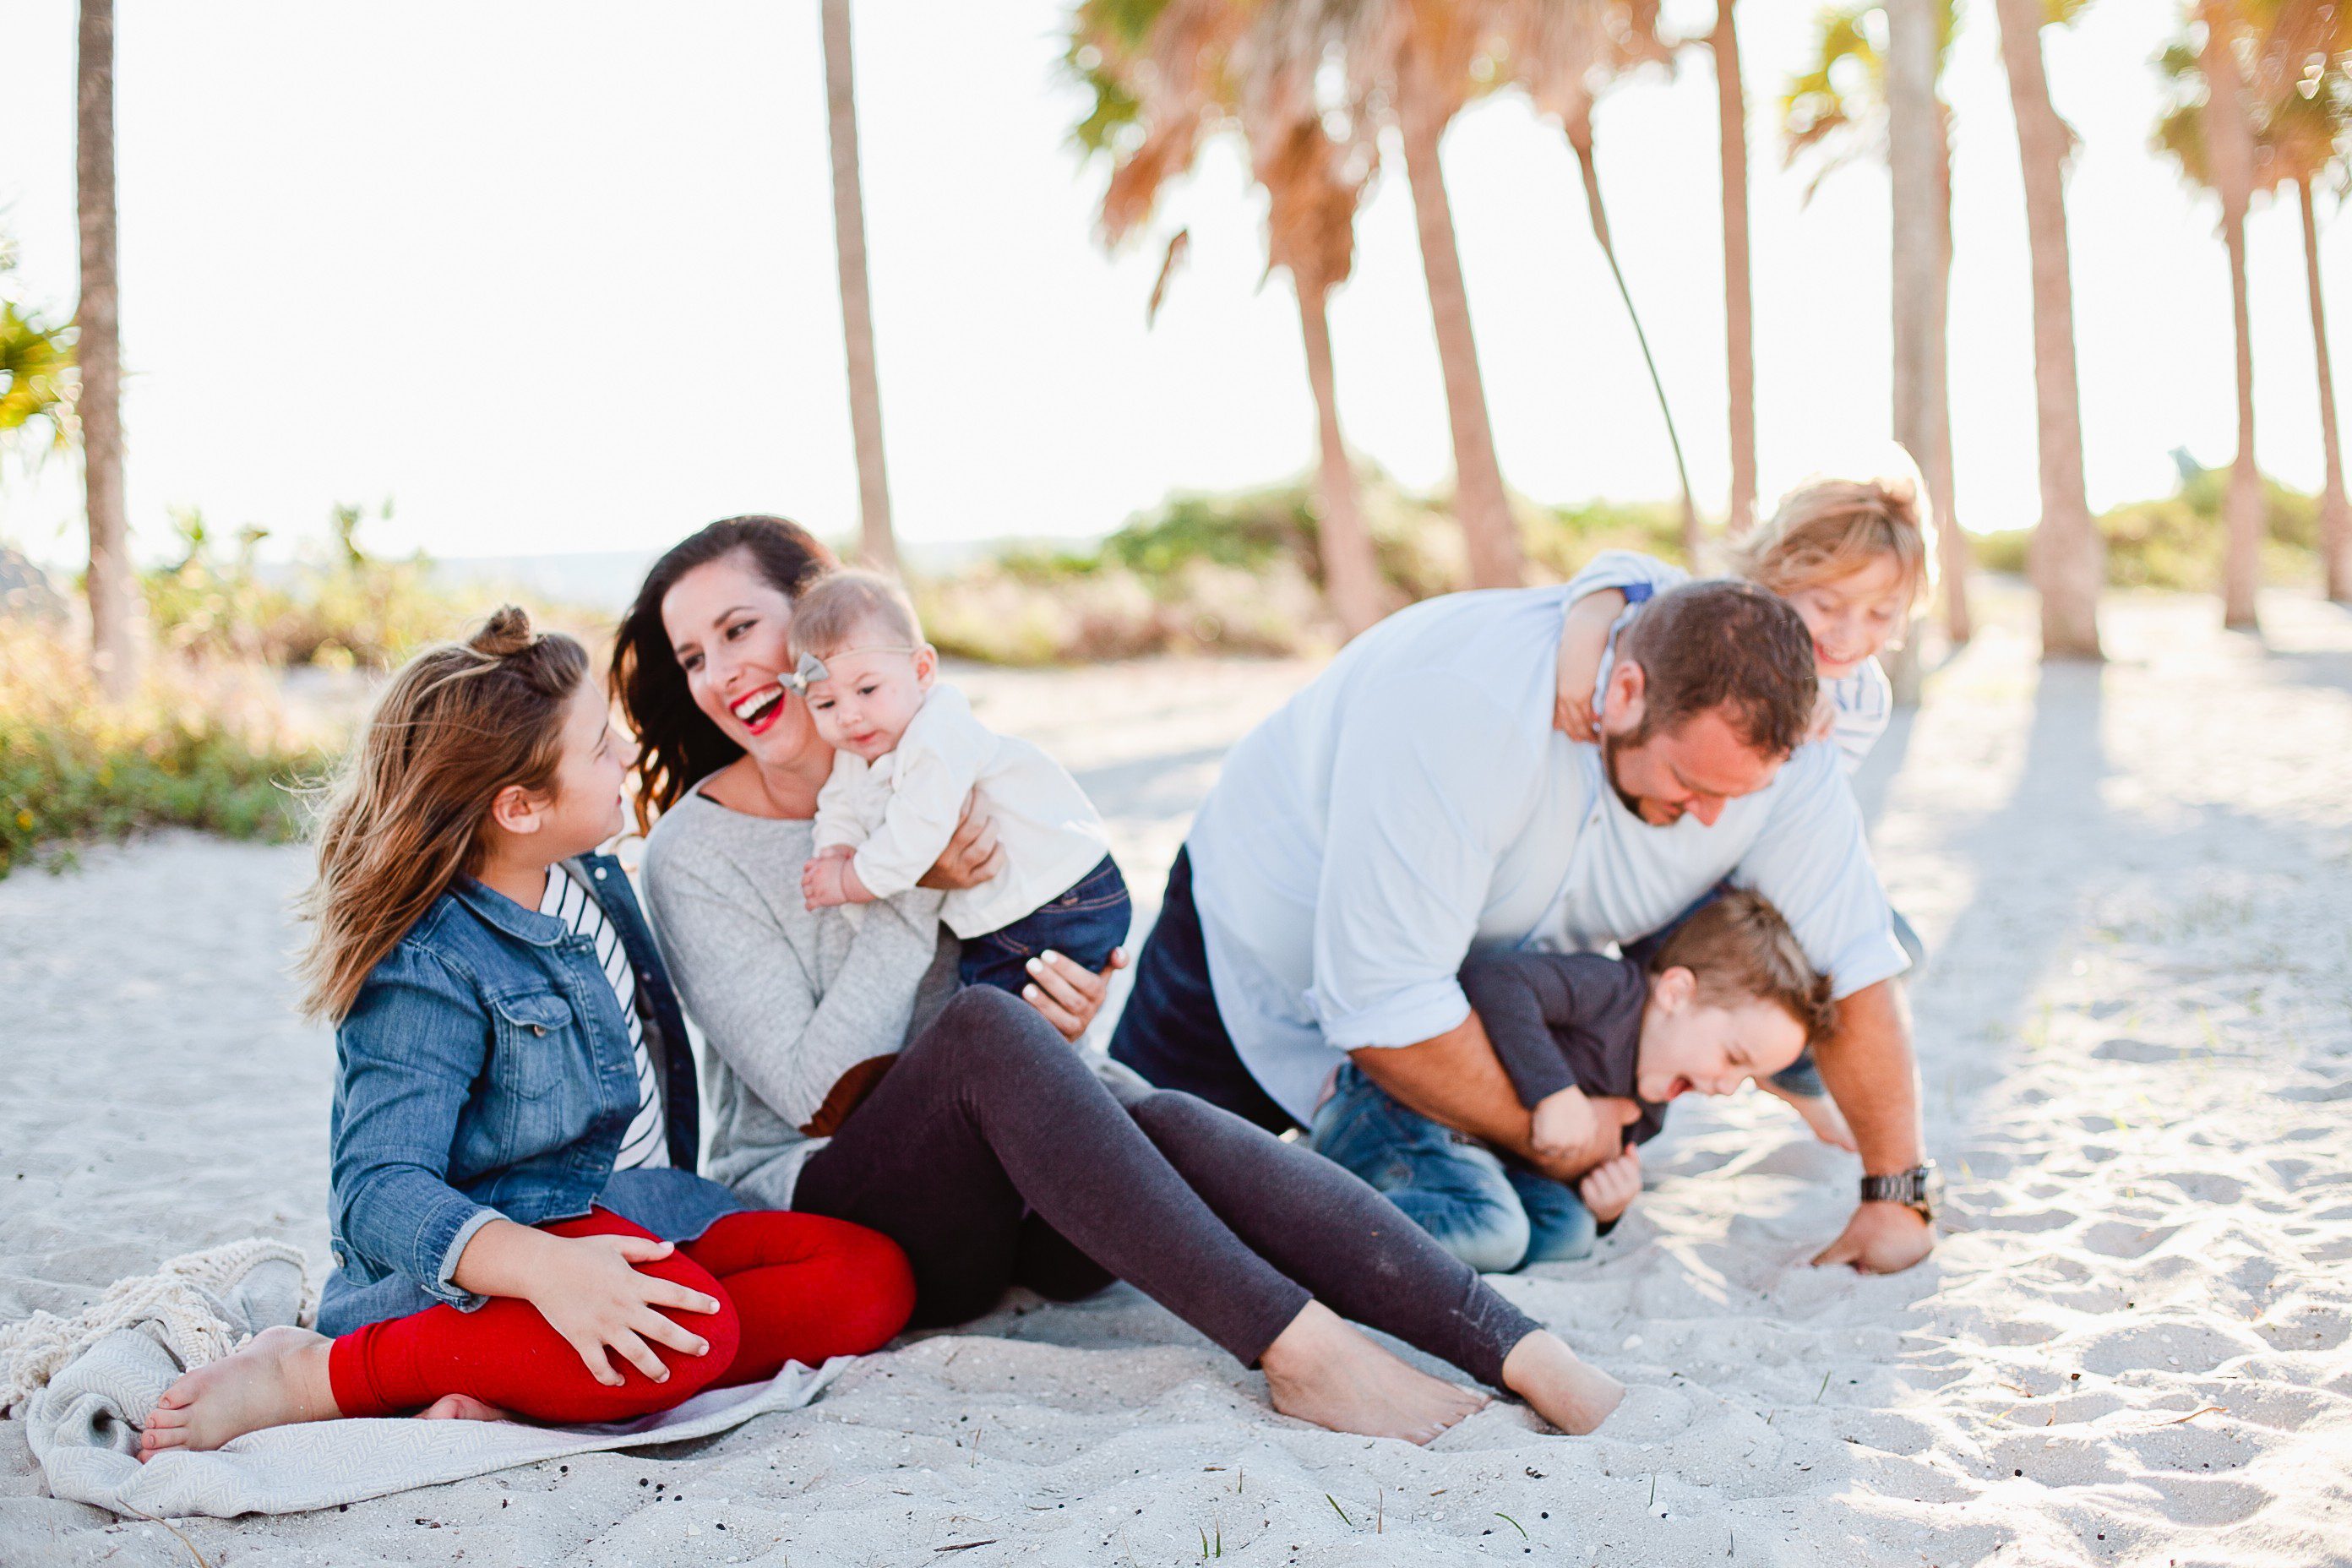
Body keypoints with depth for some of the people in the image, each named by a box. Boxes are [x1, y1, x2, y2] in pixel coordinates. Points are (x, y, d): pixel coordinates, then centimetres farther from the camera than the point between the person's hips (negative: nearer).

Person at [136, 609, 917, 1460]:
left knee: (875, 1273, -14)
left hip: (640, 1213, 8)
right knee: (688, 1327, -38)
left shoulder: (591, 879, 9)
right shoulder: (426, 972, -17)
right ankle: (304, 1374, -23)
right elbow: (381, 1185, -27)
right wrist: (543, 1267, -43)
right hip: (494, 1241, -8)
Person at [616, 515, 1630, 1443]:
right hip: (820, 1203, -3)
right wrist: (916, 895, -18)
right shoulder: (695, 856, -5)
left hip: (1006, 1191, 4)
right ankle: (1299, 1351, -39)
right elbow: (823, 1098, -12)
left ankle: (1529, 1357, -41)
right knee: (981, 1025, -34)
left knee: (1174, 1124, -30)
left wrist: (1062, 1019, -11)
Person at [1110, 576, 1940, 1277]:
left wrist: (1897, 1196, -14)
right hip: (1272, 938, -5)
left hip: (1492, 979, 5)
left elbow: (1855, 960, -15)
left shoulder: (1768, 738, -24)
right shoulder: (1458, 711, -42)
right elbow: (1383, 1007, -39)